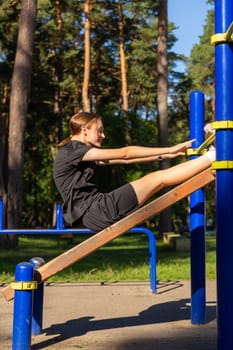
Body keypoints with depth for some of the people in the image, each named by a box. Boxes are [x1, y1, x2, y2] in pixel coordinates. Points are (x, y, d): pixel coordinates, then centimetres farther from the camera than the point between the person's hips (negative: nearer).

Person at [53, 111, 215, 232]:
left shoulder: (83, 156, 20)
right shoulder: (71, 150, -10)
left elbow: (124, 159, 17)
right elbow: (123, 154, -13)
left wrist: (163, 155, 12)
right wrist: (168, 150, -10)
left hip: (95, 214, 9)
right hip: (94, 213, -9)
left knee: (154, 178, 6)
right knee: (157, 178, -9)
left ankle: (208, 158, 11)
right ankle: (211, 156, -3)